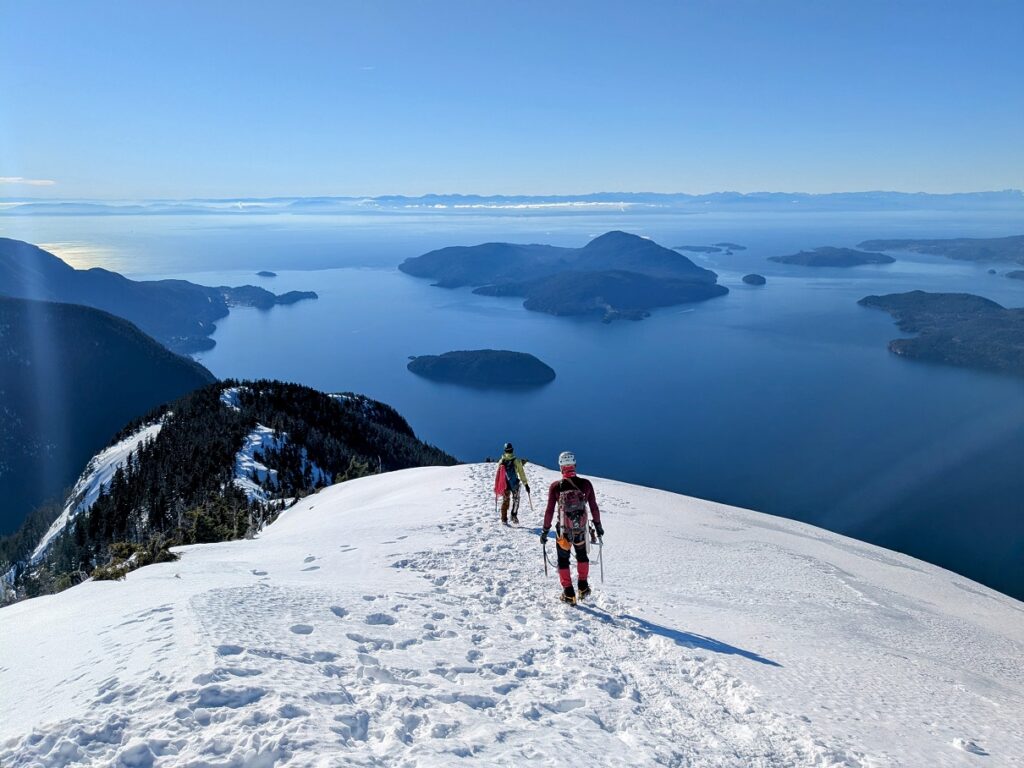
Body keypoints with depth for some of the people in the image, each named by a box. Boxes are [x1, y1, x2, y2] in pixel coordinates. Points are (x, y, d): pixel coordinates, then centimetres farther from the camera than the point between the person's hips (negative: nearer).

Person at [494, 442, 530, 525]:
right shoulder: (516, 461, -10)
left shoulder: (501, 461, -1)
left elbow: (498, 474, 7)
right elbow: (521, 473, -9)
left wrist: (497, 486, 17)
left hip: (504, 484, 2)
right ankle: (514, 515, -1)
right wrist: (526, 484, -3)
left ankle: (504, 519, 12)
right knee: (516, 499, 16)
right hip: (514, 484, -2)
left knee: (505, 501, 14)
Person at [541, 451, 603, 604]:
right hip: (581, 530, 2)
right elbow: (594, 507, -3)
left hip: (563, 532, -2)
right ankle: (583, 587, 31)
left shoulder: (555, 486, -15)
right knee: (582, 556, 29)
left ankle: (569, 594, 20)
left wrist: (545, 531, 0)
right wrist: (598, 525, 12)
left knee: (563, 561, 18)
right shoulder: (586, 484, -11)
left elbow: (549, 511, -11)